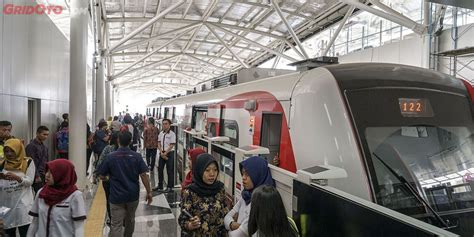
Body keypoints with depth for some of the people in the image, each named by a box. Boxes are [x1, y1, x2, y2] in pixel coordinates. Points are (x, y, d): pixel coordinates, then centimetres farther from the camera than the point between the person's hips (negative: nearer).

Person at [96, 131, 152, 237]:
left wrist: (106, 178, 20)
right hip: (133, 195, 2)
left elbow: (102, 176, -2)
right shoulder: (137, 156, -7)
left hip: (117, 196, -2)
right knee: (130, 219, 23)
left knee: (116, 225, 1)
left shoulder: (110, 157, -9)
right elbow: (144, 175, -9)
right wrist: (149, 192, -3)